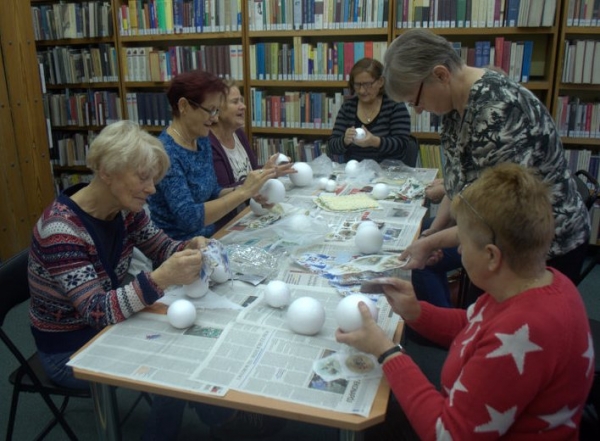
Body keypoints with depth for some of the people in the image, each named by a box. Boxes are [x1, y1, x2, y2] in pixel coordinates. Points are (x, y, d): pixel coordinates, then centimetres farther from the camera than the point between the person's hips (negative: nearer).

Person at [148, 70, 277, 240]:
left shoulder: (202, 141, 4)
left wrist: (247, 190, -6)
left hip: (207, 238, 8)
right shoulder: (166, 152, -21)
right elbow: (189, 217, -28)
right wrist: (242, 192, -27)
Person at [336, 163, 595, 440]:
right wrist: (415, 312, -5)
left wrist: (386, 352, -21)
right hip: (469, 417, 8)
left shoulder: (522, 334, -35)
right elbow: (470, 327, 11)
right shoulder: (540, 282, -7)